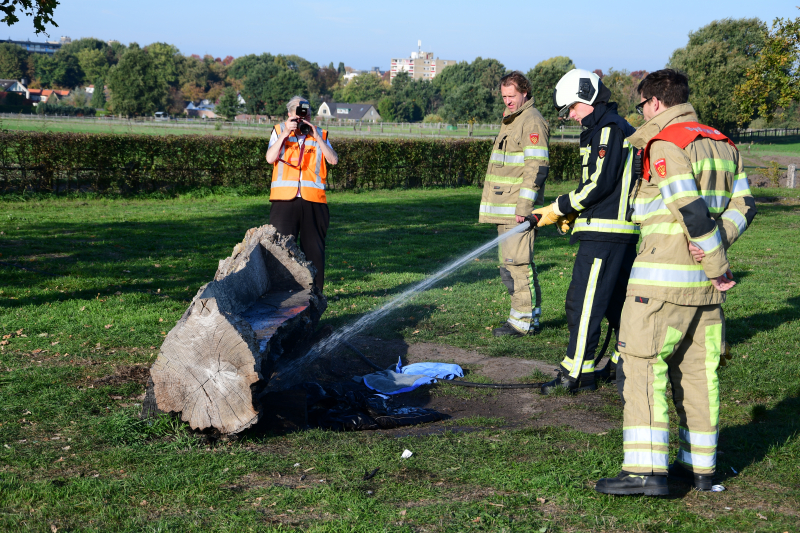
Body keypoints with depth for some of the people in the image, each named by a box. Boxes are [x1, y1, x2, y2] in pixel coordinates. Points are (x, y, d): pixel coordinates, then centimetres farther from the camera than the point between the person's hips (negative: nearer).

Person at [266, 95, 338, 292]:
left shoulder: (320, 134, 13)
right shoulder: (279, 131, 11)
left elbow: (333, 160, -2)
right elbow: (270, 158, -4)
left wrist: (316, 137, -7)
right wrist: (285, 134, -9)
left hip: (314, 200, 1)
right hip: (284, 199, -1)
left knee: (314, 247, 4)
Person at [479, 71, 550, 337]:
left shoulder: (532, 121, -10)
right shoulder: (510, 121, 21)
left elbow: (537, 167, -18)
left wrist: (524, 206, -22)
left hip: (519, 209, -10)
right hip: (505, 209, 10)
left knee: (518, 263, -9)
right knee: (508, 265, 13)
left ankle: (525, 321, -3)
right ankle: (521, 317, 21)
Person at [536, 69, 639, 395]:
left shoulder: (608, 128, -12)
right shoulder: (602, 129, 20)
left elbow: (600, 183, -19)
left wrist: (559, 208, -11)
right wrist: (574, 212, 11)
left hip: (605, 233, -11)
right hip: (622, 232, 11)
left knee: (584, 301, -8)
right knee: (618, 298, 17)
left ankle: (577, 373, -4)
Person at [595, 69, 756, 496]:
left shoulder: (665, 145, -10)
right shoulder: (722, 144, 17)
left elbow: (691, 209, -19)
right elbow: (743, 204, 10)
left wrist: (719, 266, -12)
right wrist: (716, 243, -4)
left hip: (664, 276, -8)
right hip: (705, 282, 8)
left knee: (643, 364, -6)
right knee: (699, 368, 12)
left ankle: (646, 469, -10)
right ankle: (699, 465, 18)